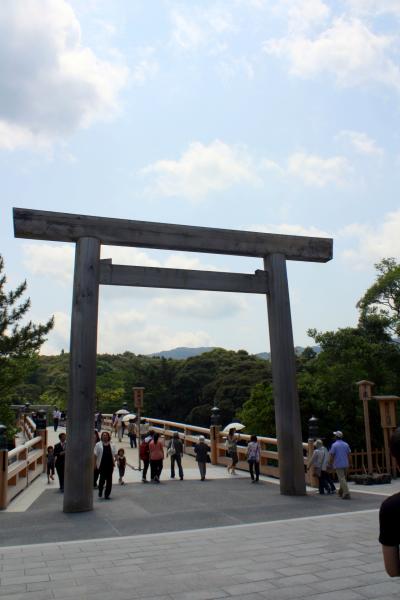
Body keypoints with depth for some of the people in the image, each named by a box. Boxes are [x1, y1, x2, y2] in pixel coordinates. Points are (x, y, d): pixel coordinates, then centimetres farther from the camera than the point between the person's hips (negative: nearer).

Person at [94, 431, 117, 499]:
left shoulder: (112, 445, 13)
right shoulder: (98, 445, 3)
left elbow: (115, 454, 14)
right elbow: (95, 455, 0)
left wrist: (115, 459, -3)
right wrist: (95, 463, -8)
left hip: (110, 465, 3)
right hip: (102, 465, -3)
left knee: (109, 480, 3)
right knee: (102, 479, -6)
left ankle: (107, 494, 14)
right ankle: (100, 491, 22)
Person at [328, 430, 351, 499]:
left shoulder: (334, 445, -9)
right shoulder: (346, 444, 6)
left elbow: (331, 455, -10)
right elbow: (349, 454, 8)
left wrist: (330, 463, 1)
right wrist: (348, 463, 16)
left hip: (338, 465, -6)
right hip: (345, 464, 6)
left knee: (342, 479, -6)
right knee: (343, 478, 19)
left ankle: (346, 493, -13)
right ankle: (341, 492, 31)